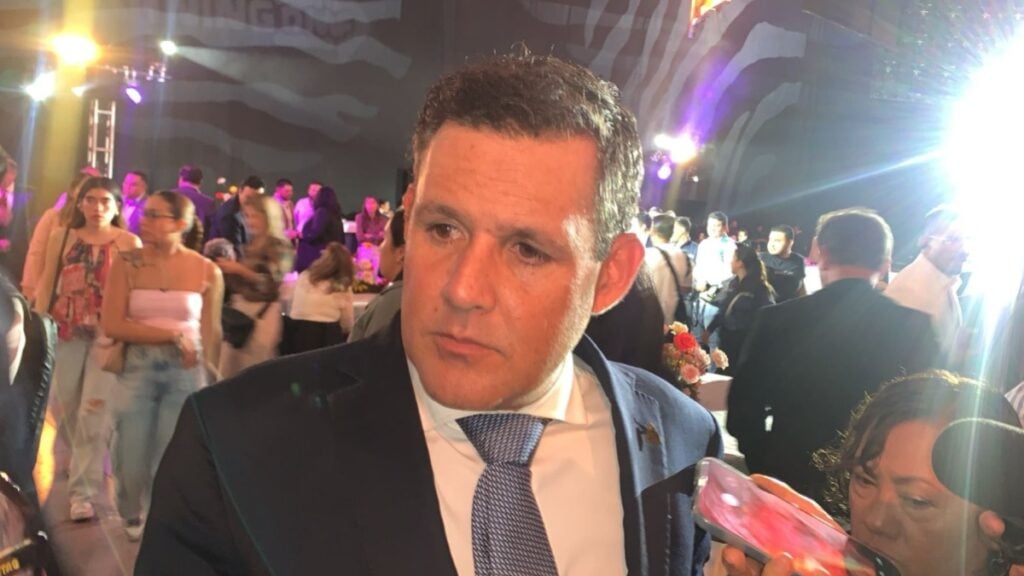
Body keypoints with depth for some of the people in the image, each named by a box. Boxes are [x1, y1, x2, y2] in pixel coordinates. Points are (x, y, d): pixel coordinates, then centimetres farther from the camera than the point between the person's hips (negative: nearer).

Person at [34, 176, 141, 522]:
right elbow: (47, 283, 9)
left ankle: (83, 490, 0)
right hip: (66, 332, 4)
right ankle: (84, 464, 40)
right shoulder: (62, 237, 7)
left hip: (108, 333, -3)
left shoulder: (129, 243, -3)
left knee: (94, 412, -7)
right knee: (65, 406, 13)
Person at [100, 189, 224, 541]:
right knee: (132, 461, 6)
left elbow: (211, 333, 3)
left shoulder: (207, 271, -3)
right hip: (137, 370, 0)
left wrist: (211, 380, 5)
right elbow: (112, 326, -10)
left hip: (186, 373, 0)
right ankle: (132, 517, 37)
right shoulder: (127, 264, -4)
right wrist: (172, 335, -13)